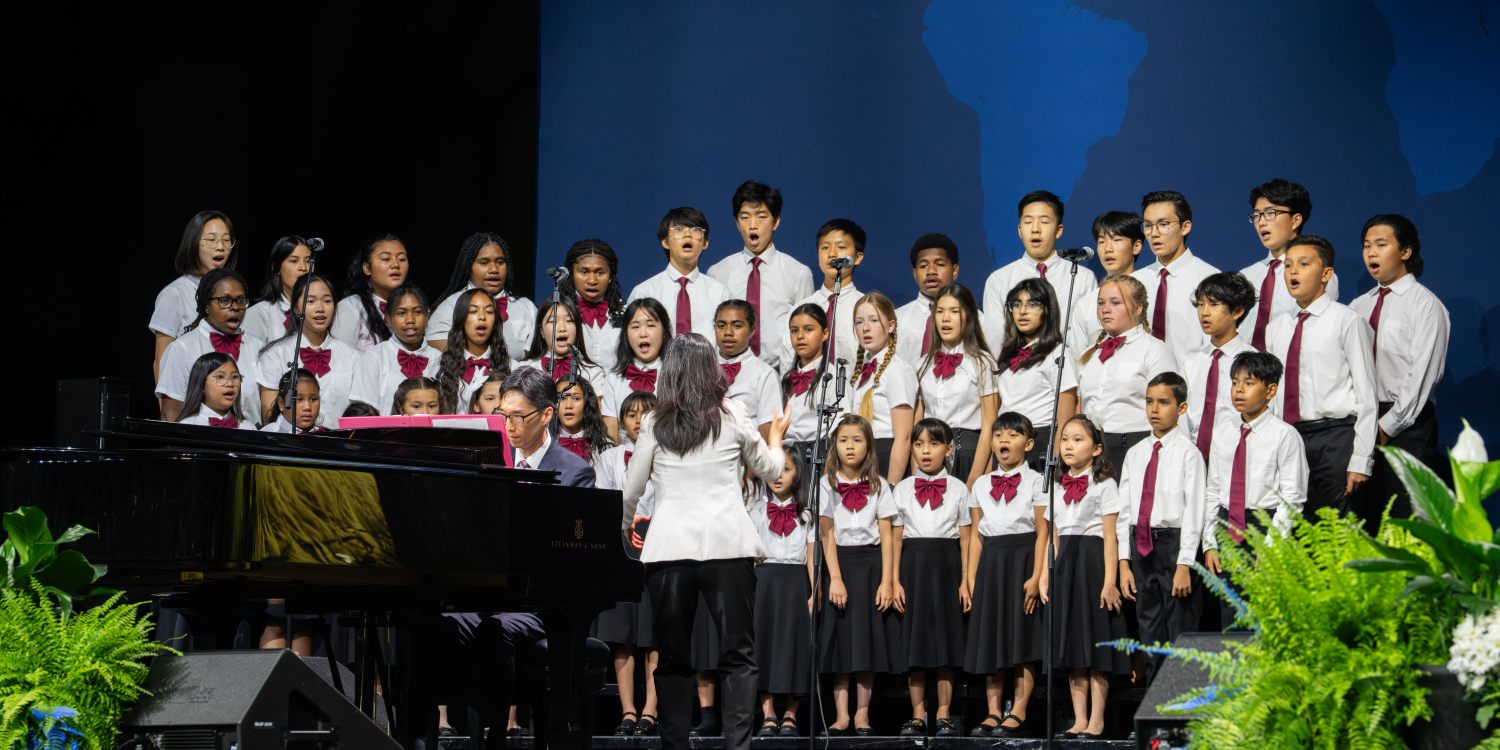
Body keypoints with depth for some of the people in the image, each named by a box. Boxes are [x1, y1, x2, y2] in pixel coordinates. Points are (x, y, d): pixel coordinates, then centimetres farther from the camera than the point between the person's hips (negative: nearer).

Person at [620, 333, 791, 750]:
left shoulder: (655, 424, 5)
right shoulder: (732, 418, 5)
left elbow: (631, 491, 12)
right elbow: (771, 471, 19)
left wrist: (626, 527, 33)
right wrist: (775, 437, 41)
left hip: (669, 547, 1)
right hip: (728, 544, -1)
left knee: (672, 656, 9)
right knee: (738, 655, 2)